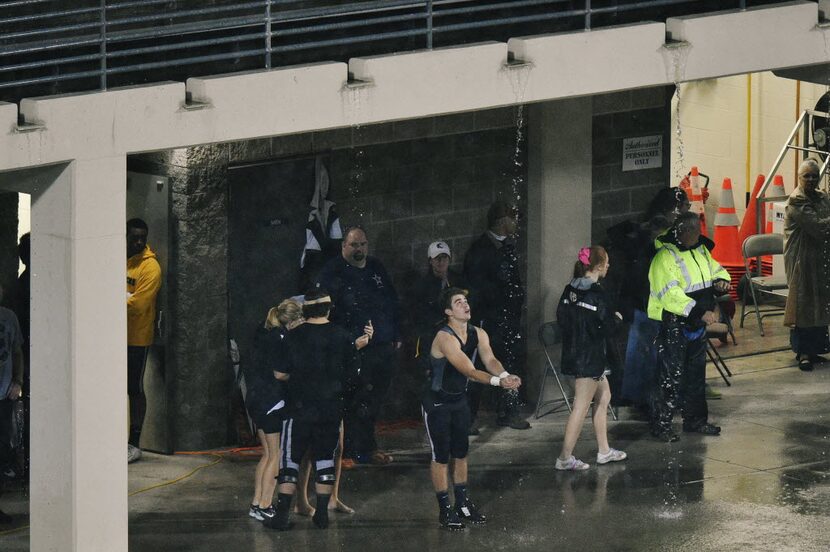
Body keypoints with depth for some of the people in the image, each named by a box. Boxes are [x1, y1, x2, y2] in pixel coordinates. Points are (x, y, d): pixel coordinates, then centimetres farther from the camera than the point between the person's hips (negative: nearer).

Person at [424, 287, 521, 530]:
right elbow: (468, 370, -35)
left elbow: (490, 359, -17)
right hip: (437, 403, -7)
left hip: (459, 399, 7)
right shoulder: (445, 337, -28)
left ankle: (462, 503, 26)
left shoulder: (478, 334, -4)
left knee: (461, 453, 14)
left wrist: (504, 375, -39)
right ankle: (445, 509, 9)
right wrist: (497, 381, -47)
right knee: (441, 456, -1)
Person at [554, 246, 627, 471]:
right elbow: (607, 327, -18)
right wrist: (617, 318, 2)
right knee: (581, 407, -3)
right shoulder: (596, 294, -20)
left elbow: (561, 318, 9)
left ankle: (604, 451, 26)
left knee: (604, 396, 20)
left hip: (573, 352, 9)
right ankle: (565, 458, 0)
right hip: (590, 357, -9)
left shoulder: (570, 290, 3)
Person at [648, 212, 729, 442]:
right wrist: (700, 312, -33)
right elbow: (671, 295, -27)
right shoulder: (665, 257, -18)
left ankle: (696, 420, 28)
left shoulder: (700, 251, 10)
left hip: (697, 324, 9)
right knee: (670, 377, -7)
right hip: (673, 326, -9)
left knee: (697, 373, 17)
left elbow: (716, 269, 24)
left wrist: (721, 281, -1)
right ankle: (661, 425, 2)